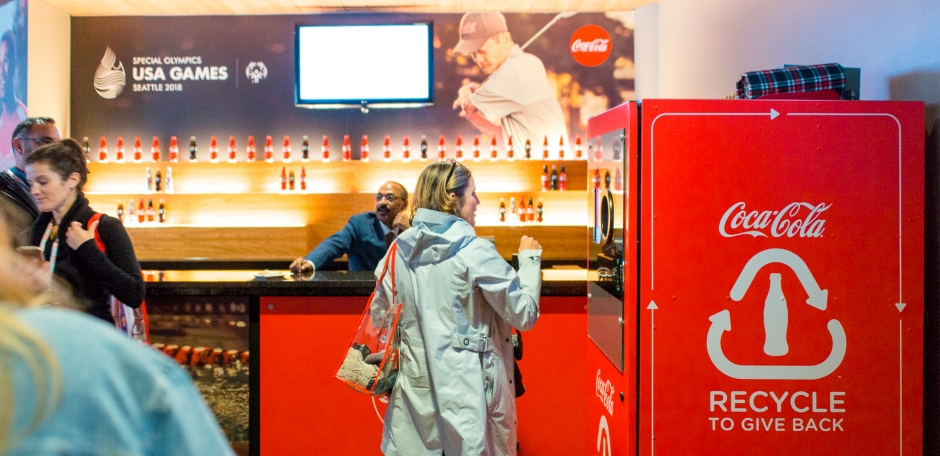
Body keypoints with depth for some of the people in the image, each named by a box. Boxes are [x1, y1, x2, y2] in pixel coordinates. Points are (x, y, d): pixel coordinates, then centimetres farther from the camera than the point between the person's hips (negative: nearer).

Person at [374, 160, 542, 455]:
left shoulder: (399, 250, 1)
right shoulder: (476, 253, -15)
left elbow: (379, 312, 10)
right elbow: (525, 314, -10)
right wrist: (530, 259, 2)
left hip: (416, 385, 5)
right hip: (467, 388, -5)